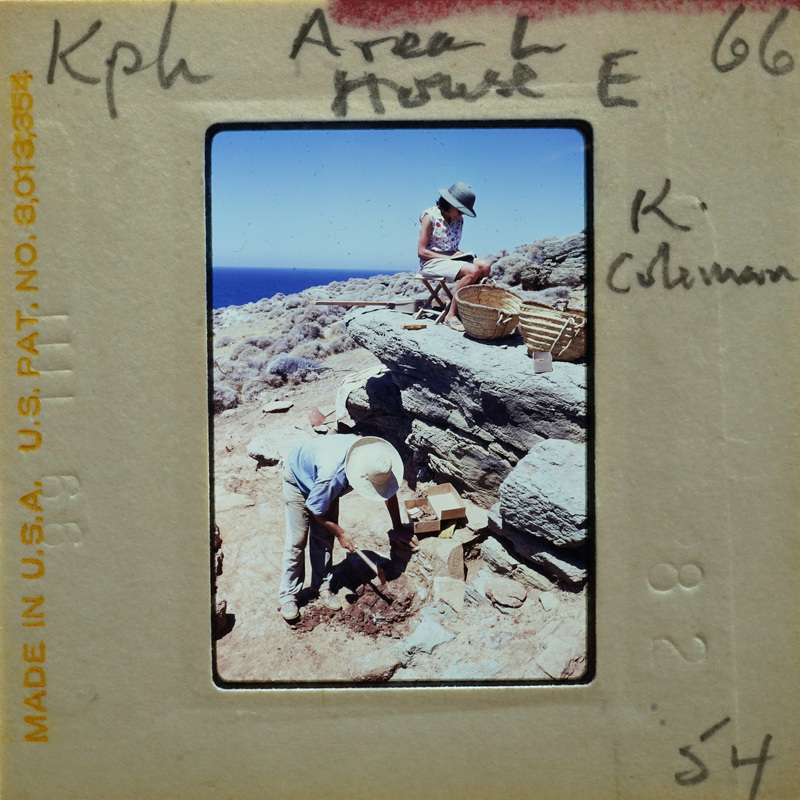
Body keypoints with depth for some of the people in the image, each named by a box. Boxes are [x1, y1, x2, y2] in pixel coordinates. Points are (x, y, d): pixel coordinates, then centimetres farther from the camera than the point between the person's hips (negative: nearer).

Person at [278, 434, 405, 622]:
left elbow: (390, 491, -6)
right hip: (298, 478, -6)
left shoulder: (374, 455, -27)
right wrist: (340, 533, -13)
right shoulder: (333, 475, -45)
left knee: (324, 538, 6)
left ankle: (322, 586, 21)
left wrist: (397, 528, -3)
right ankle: (288, 596, 5)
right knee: (297, 541, -6)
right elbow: (317, 509, -25)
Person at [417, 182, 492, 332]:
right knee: (472, 271, -29)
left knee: (485, 266, -17)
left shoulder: (458, 219, 10)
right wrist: (449, 258, -19)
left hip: (451, 257, 7)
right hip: (431, 262, -7)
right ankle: (451, 315, -22)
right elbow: (421, 251, -14)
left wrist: (458, 254, -4)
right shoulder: (430, 216, -10)